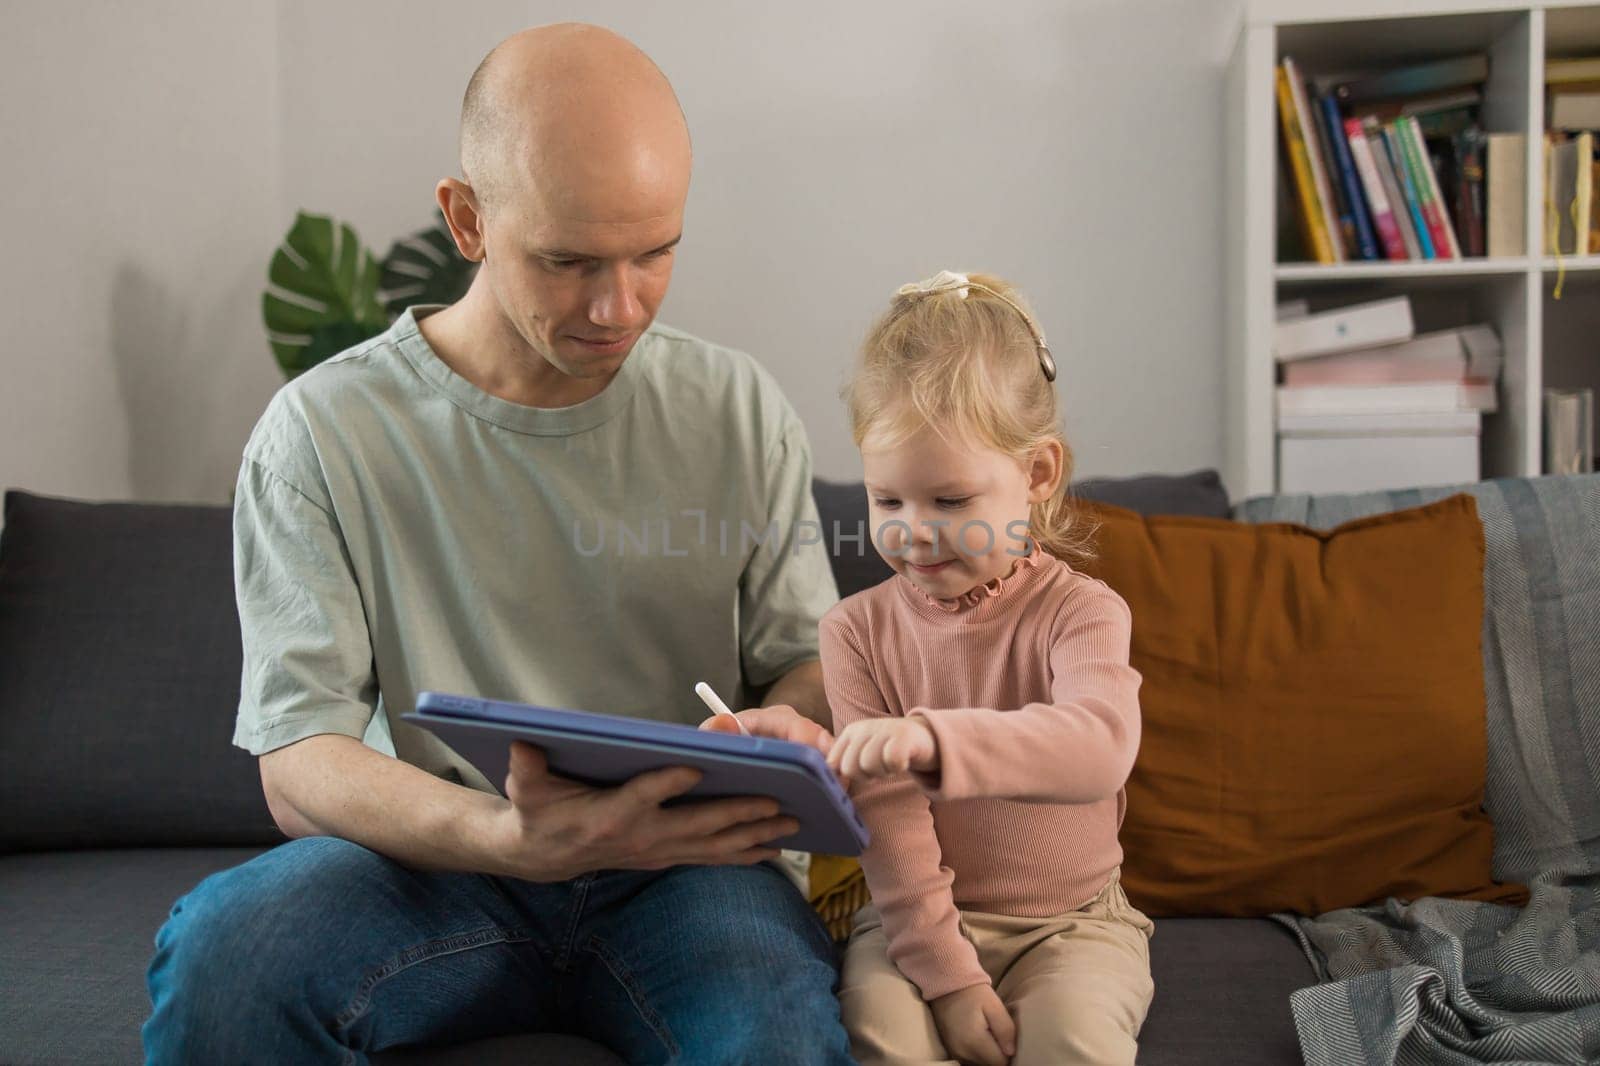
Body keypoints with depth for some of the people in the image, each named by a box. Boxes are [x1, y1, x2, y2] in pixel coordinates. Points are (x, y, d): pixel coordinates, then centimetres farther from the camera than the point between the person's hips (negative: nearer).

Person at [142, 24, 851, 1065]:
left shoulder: (741, 411, 5)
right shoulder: (324, 432, -4)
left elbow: (809, 660, 11)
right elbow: (296, 766, -9)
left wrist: (787, 728, -15)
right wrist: (509, 837, -29)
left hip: (681, 865, 0)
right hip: (440, 868, 1)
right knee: (221, 946, -30)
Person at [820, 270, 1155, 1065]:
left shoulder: (1080, 612, -11)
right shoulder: (858, 630, -4)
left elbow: (1098, 747, -33)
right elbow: (887, 819, -9)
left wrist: (932, 738, -49)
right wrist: (947, 973, -16)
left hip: (1072, 919, -1)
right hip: (917, 920, 2)